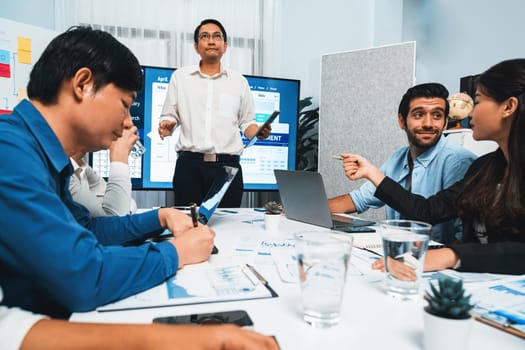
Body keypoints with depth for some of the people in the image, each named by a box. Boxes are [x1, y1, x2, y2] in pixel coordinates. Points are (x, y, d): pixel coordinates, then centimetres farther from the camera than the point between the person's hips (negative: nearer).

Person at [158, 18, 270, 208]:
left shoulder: (239, 81, 13)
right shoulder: (180, 76, 12)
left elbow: (246, 122, 15)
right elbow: (169, 116, 14)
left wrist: (258, 132, -6)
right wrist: (167, 126, -8)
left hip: (228, 165, 1)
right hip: (189, 165, 0)